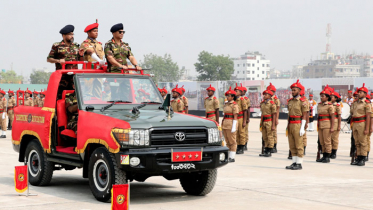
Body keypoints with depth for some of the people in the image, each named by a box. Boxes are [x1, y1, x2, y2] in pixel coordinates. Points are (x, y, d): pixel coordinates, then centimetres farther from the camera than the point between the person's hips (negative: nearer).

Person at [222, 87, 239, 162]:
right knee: (227, 141, 11)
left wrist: (233, 127, -18)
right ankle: (228, 157, 16)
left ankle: (232, 157, 1)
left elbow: (235, 117, -13)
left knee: (232, 142, -2)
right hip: (225, 124, 8)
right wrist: (222, 125, 15)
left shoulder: (234, 105, -10)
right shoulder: (226, 104, 14)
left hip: (231, 124, -8)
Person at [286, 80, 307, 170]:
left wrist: (302, 128, -15)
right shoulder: (290, 101, 13)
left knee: (299, 145, -3)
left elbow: (304, 116, -9)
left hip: (298, 125, -7)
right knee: (292, 146, 9)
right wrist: (287, 126, 16)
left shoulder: (302, 102, -8)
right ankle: (294, 163, 15)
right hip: (290, 125, 7)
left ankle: (299, 164, 1)